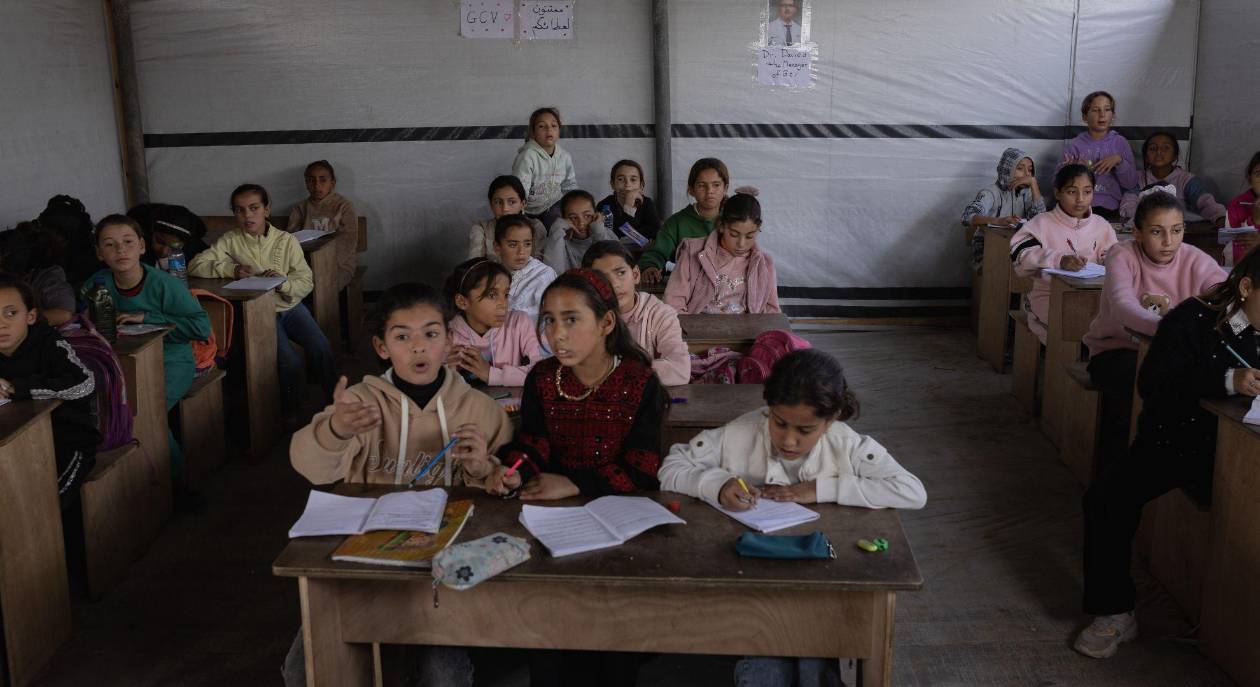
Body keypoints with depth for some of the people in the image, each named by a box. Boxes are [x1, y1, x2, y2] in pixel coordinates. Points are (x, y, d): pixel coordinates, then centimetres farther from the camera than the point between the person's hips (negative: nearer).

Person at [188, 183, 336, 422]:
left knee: (321, 348, -20)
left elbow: (306, 282, -4)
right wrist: (232, 269, -23)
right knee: (289, 359, -23)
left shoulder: (287, 241, -2)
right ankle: (290, 411, 3)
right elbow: (195, 266, -10)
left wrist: (284, 283, -25)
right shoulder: (230, 241, -3)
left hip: (289, 305, 2)